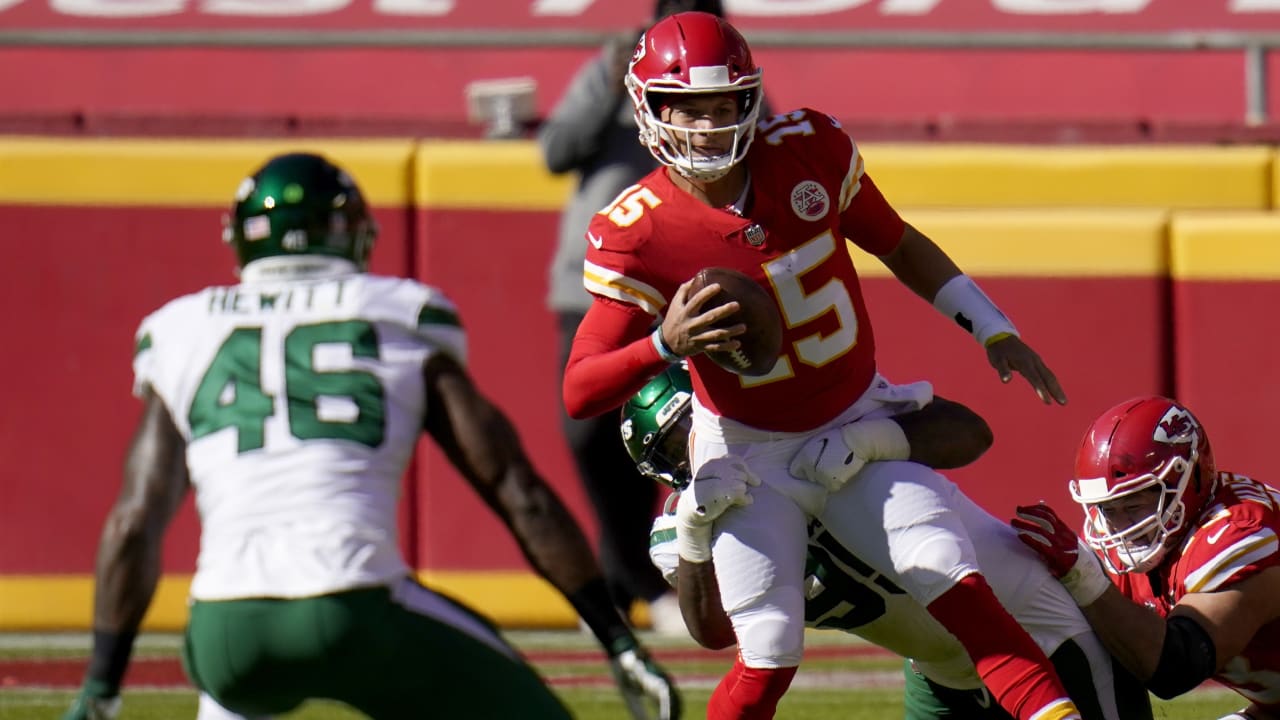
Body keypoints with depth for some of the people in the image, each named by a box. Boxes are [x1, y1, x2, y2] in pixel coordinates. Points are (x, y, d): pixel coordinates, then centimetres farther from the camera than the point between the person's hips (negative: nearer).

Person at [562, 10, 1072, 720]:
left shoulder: (809, 150, -11)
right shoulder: (638, 235, -20)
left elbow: (897, 244, 8)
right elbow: (579, 392, -22)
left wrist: (993, 330, 7)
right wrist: (664, 346, -41)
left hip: (858, 425, 3)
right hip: (752, 456, -3)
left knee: (960, 591, -10)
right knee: (768, 662, -11)